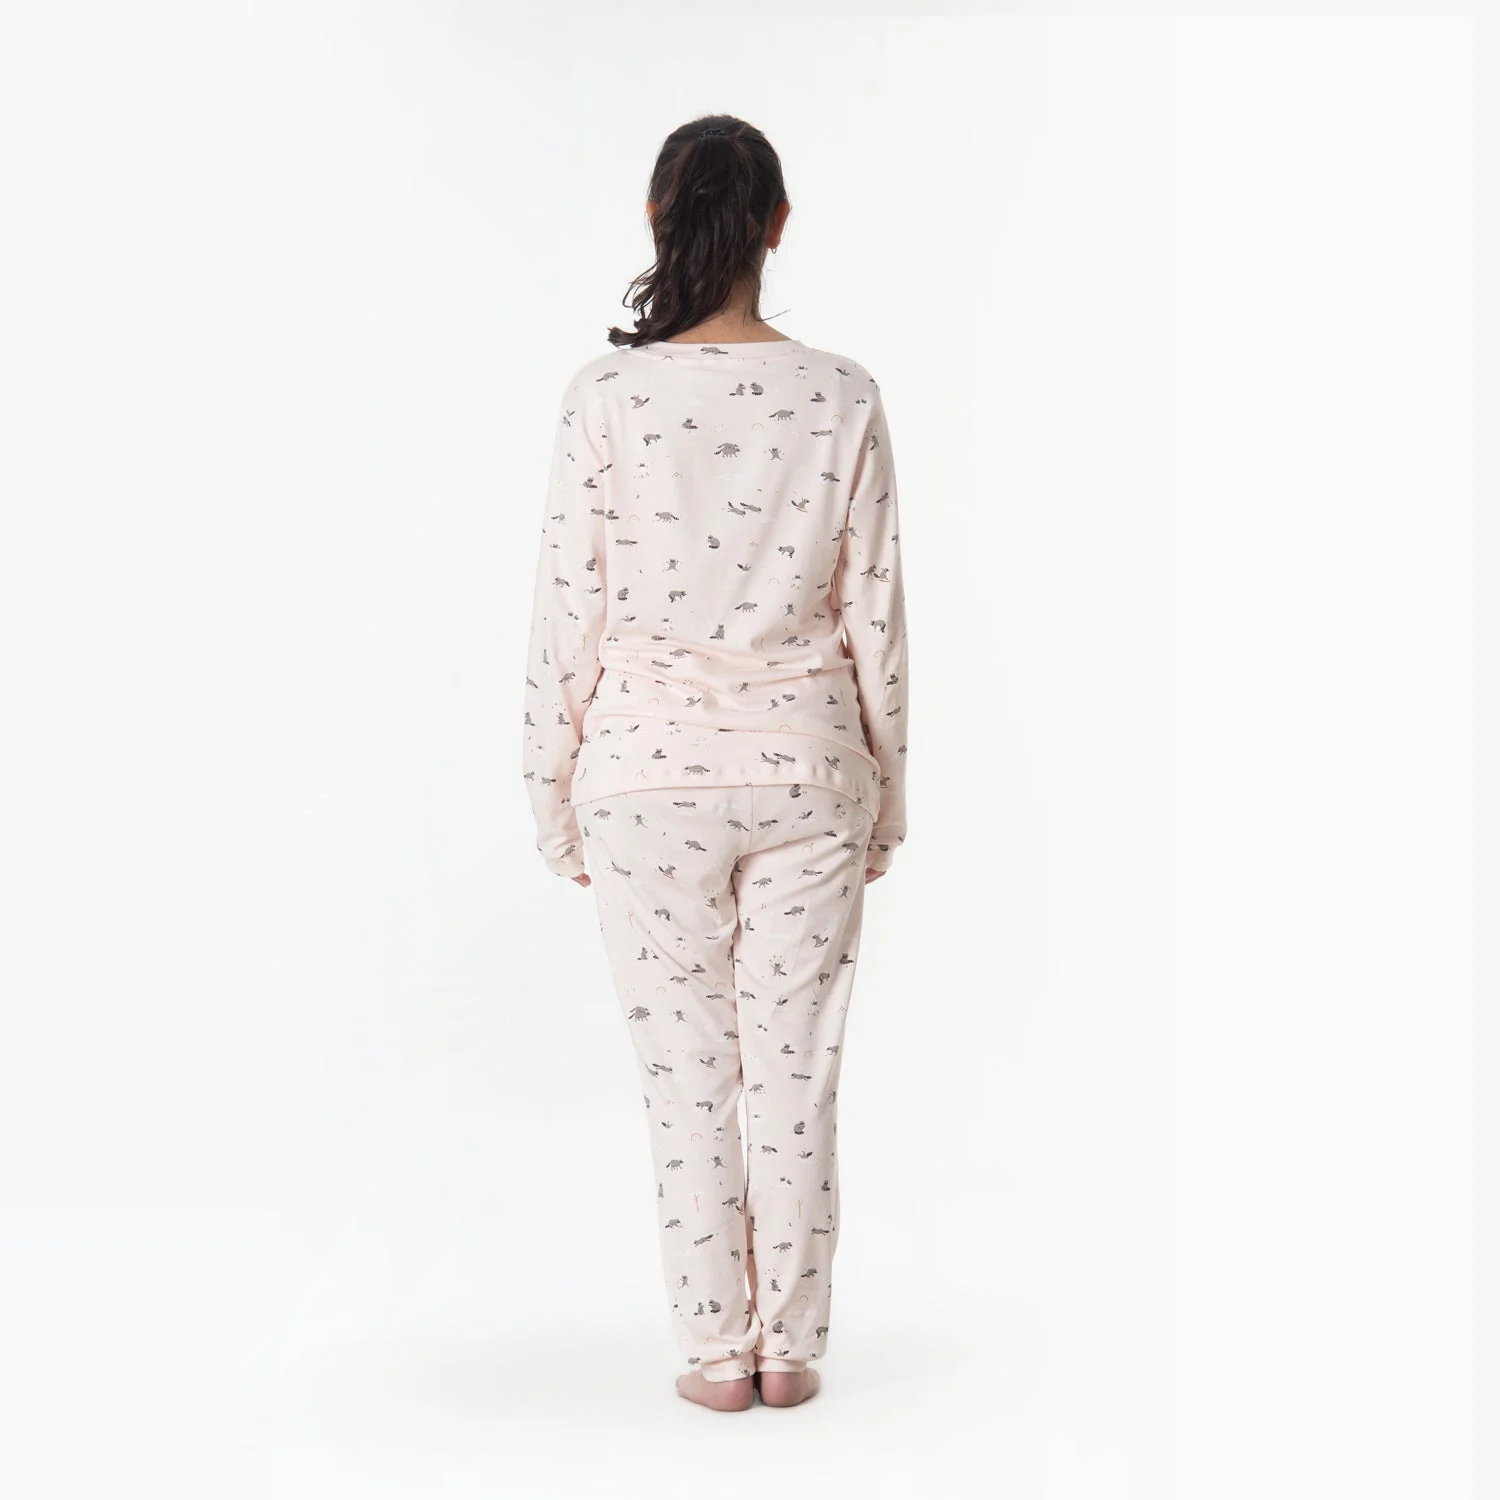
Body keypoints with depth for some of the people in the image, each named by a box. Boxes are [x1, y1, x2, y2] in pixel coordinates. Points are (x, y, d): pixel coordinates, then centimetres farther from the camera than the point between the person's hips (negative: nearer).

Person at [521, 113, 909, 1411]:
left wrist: (557, 789, 4)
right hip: (805, 766, 1)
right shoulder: (840, 396, -6)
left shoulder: (607, 396, -10)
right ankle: (789, 1348, 19)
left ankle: (718, 1349, 18)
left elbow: (571, 610, -7)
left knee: (686, 1068, 10)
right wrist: (885, 787, 9)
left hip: (649, 769, -1)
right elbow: (875, 612, -2)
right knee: (794, 1065, 10)